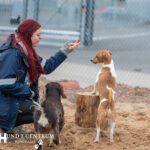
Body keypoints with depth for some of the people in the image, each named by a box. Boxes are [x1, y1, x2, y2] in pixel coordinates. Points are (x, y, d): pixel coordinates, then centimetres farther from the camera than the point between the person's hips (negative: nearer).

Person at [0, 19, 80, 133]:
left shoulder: (26, 51, 8)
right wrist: (29, 92, -15)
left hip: (19, 97, 10)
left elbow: (47, 67, 16)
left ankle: (10, 123, 8)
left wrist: (66, 50, 14)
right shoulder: (12, 53, -22)